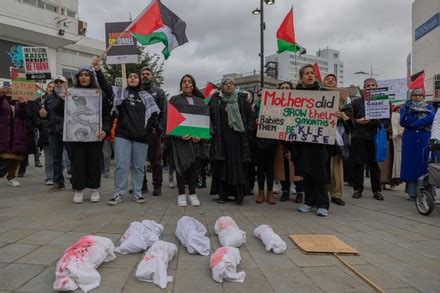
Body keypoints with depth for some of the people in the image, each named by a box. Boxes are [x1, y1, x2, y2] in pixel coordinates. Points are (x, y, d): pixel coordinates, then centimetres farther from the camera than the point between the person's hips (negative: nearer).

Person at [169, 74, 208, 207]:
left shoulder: (200, 101, 16)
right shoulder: (174, 100, 9)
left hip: (197, 139, 3)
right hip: (180, 138, -2)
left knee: (194, 166, 4)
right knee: (182, 164, -5)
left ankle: (192, 194, 11)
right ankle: (181, 194, 4)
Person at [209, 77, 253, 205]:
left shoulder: (241, 100, 11)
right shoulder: (215, 100, 8)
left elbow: (250, 115, 15)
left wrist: (247, 128, 4)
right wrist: (213, 130, -3)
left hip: (238, 138, 1)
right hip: (221, 138, 0)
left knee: (238, 164, -2)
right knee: (222, 165, -1)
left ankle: (239, 195, 3)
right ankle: (223, 194, 6)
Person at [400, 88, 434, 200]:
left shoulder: (429, 108, 13)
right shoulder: (406, 108, 13)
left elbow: (430, 119, -8)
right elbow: (403, 123, -4)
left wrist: (412, 124, -13)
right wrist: (407, 111, -19)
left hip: (425, 141, 0)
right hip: (410, 141, 0)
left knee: (424, 164, -3)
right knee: (411, 164, -1)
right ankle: (412, 192, 3)